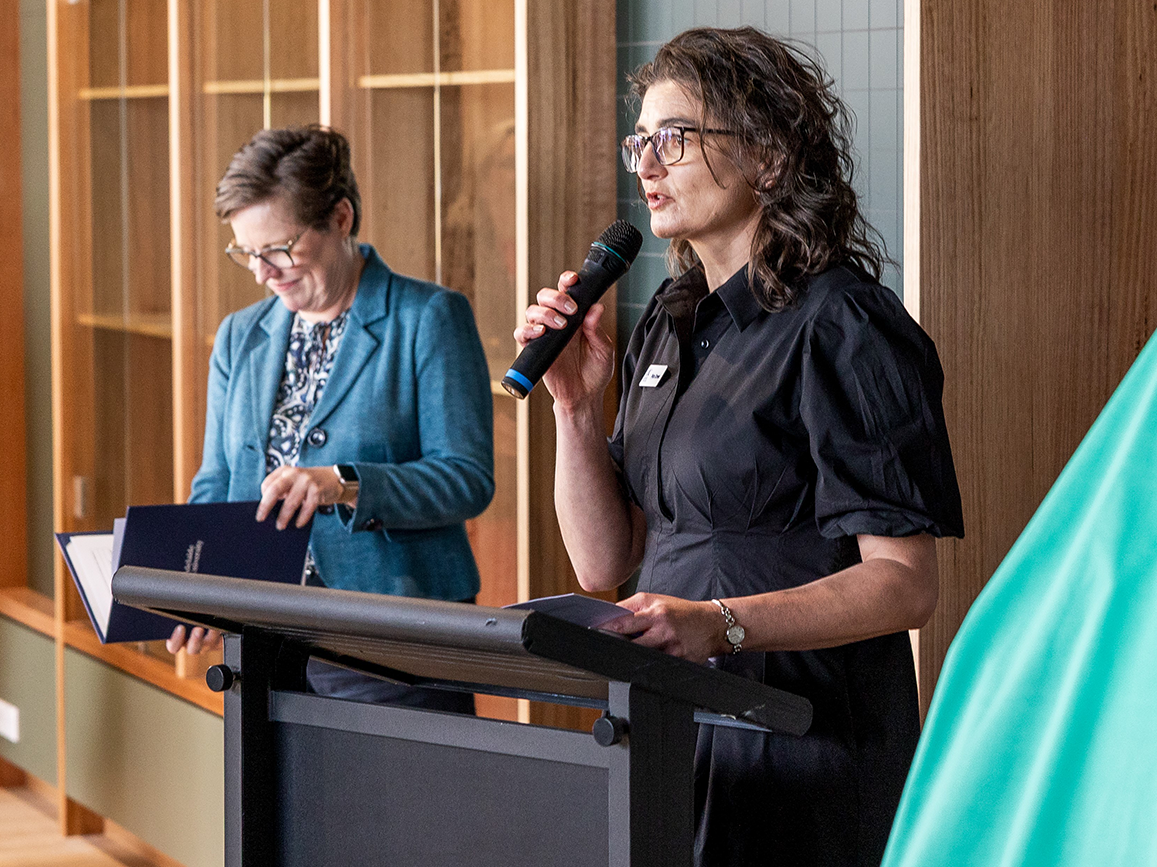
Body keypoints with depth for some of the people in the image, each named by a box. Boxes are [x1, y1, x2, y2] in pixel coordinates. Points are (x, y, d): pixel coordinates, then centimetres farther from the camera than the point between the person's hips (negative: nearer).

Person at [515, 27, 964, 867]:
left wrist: (720, 624, -29)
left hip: (800, 750, -7)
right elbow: (605, 563, 10)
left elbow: (905, 583, -18)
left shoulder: (843, 328, -12)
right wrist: (575, 403, -3)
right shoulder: (669, 324, 12)